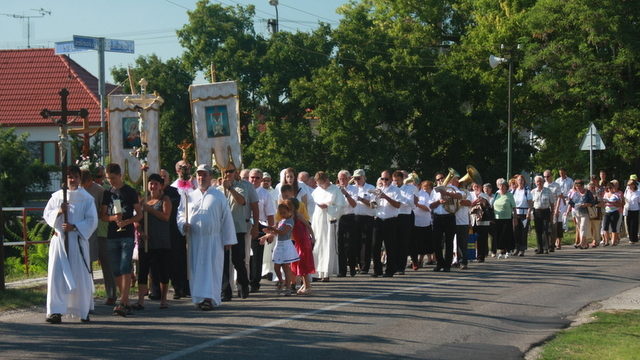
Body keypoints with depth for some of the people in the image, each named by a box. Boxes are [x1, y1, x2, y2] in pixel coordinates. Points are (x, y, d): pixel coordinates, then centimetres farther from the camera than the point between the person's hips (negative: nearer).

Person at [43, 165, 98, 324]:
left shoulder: (86, 198, 2)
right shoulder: (57, 196, 9)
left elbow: (92, 221, -2)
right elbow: (47, 214, 9)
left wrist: (74, 227, -14)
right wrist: (59, 211, -11)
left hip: (78, 240, -1)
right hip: (59, 239, 1)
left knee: (81, 276, 2)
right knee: (56, 275, -7)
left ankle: (83, 311, 18)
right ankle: (55, 311, -8)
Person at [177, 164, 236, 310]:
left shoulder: (218, 196, 5)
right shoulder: (189, 196, 12)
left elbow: (226, 218, 3)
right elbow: (180, 214, 16)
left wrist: (228, 240, -1)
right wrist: (183, 224, -8)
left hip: (213, 239, -3)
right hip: (194, 239, 3)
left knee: (212, 268, -8)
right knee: (196, 269, 3)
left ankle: (210, 298, -12)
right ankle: (199, 297, 8)